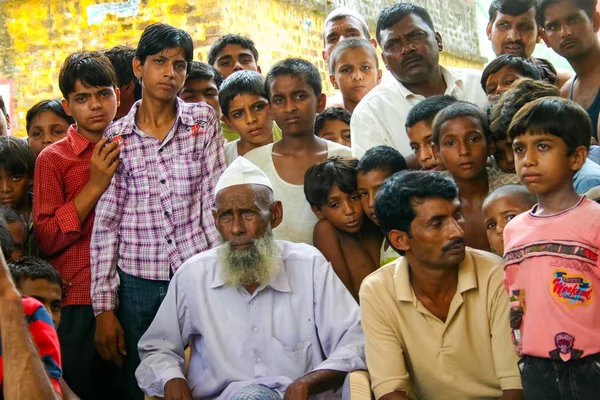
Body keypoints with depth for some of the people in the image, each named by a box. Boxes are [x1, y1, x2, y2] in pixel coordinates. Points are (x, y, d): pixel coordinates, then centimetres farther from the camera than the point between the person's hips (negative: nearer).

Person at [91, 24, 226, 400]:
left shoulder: (204, 119, 4)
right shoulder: (117, 137, 3)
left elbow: (215, 200, 1)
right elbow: (106, 225, 2)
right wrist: (104, 308, -1)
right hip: (138, 283, 1)